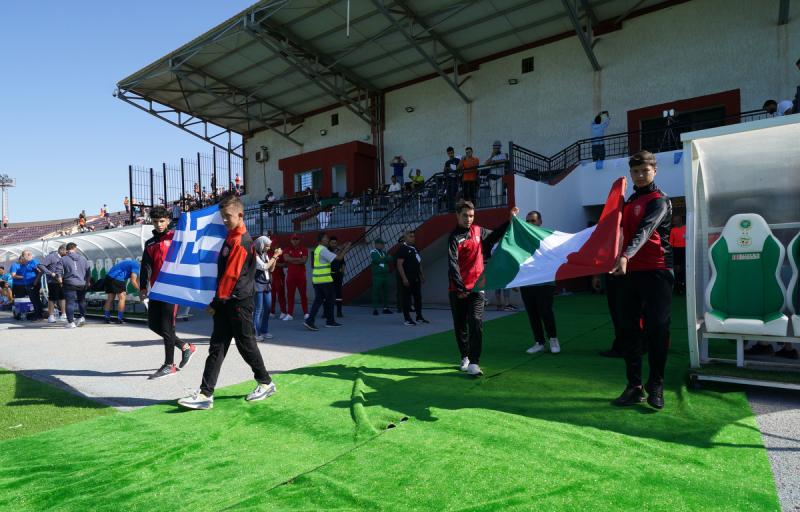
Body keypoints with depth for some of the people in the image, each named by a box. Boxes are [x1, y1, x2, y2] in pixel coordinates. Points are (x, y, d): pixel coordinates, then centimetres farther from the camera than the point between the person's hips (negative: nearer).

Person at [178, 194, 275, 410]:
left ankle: (266, 383, 20)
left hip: (239, 302, -9)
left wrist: (216, 301, -12)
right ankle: (205, 394, 9)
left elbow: (231, 275, -17)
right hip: (226, 303, 9)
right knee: (217, 346, 6)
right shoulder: (231, 236, 13)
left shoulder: (241, 241, -16)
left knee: (245, 344, 3)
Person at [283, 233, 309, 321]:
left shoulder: (304, 249, 4)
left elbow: (304, 260, -10)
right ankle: (290, 314, 7)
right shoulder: (288, 249, 9)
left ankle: (306, 313, 5)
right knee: (290, 294, 3)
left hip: (301, 275, -2)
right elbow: (286, 258, -10)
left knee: (303, 294, 1)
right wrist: (298, 259, -11)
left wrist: (291, 260, -10)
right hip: (290, 275, 2)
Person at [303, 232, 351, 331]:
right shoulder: (323, 250, -13)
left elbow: (335, 256, 19)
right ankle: (330, 321, 18)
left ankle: (310, 320, -3)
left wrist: (343, 248, 16)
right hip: (325, 279, -8)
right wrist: (346, 248, -5)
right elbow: (339, 258, -17)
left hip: (316, 279, 9)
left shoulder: (318, 249, 16)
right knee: (329, 300, 6)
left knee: (318, 300, 7)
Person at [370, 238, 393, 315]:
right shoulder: (373, 252, -3)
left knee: (386, 291, 7)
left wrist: (382, 258, -10)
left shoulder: (384, 252, 17)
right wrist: (385, 259, -3)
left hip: (385, 275, 7)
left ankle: (386, 308, 14)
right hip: (377, 275, -7)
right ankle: (375, 309, -2)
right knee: (376, 292, -6)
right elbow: (377, 260, -18)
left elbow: (390, 259, 4)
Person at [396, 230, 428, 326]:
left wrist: (422, 275, 18)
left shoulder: (415, 249, 15)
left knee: (418, 297, 13)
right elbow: (399, 265, -15)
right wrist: (404, 278, -20)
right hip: (407, 279, -8)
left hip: (416, 278, 8)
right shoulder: (402, 249, -10)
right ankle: (407, 319, 6)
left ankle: (419, 317, 24)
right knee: (406, 298, -1)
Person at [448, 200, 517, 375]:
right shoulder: (454, 237, -6)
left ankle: (474, 363, -11)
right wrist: (460, 288, -20)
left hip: (476, 287, 2)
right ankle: (465, 357, 28)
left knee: (476, 323, -11)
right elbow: (453, 265, -14)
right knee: (460, 326, 9)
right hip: (458, 290, -2)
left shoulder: (478, 231, 9)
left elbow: (495, 236, 27)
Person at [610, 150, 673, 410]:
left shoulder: (659, 200, -5)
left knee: (657, 329, -3)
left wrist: (626, 256, -37)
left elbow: (645, 231, -23)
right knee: (630, 330, 5)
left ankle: (656, 386, 10)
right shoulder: (629, 202, 18)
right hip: (630, 272, 7)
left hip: (656, 272, -7)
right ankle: (634, 386, 12)